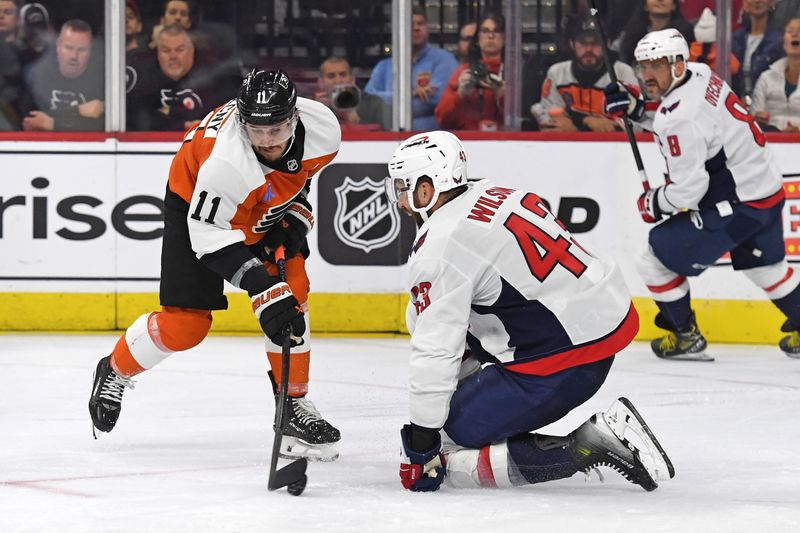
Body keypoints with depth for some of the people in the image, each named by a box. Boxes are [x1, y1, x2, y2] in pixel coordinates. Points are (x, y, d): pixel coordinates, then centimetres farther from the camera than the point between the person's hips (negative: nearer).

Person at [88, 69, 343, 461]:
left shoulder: (323, 128, -26)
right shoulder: (225, 160, -42)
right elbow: (207, 231, -33)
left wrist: (297, 216, -8)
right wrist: (260, 284, -38)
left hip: (266, 210, 5)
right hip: (196, 204, -5)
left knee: (291, 294, -10)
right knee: (186, 323, -7)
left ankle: (294, 405, 2)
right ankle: (114, 371, 20)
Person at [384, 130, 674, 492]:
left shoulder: (441, 246, -13)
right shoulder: (493, 195, 14)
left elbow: (436, 349, -15)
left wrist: (420, 442, -8)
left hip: (563, 362, -10)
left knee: (450, 456, -6)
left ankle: (593, 446, -15)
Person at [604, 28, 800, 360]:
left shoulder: (680, 117, -26)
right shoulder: (698, 74, 1)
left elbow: (688, 189, -24)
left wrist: (653, 204, -6)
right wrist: (634, 109, 11)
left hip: (737, 205, -10)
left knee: (657, 260, 1)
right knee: (764, 266, 31)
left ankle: (685, 336, 13)